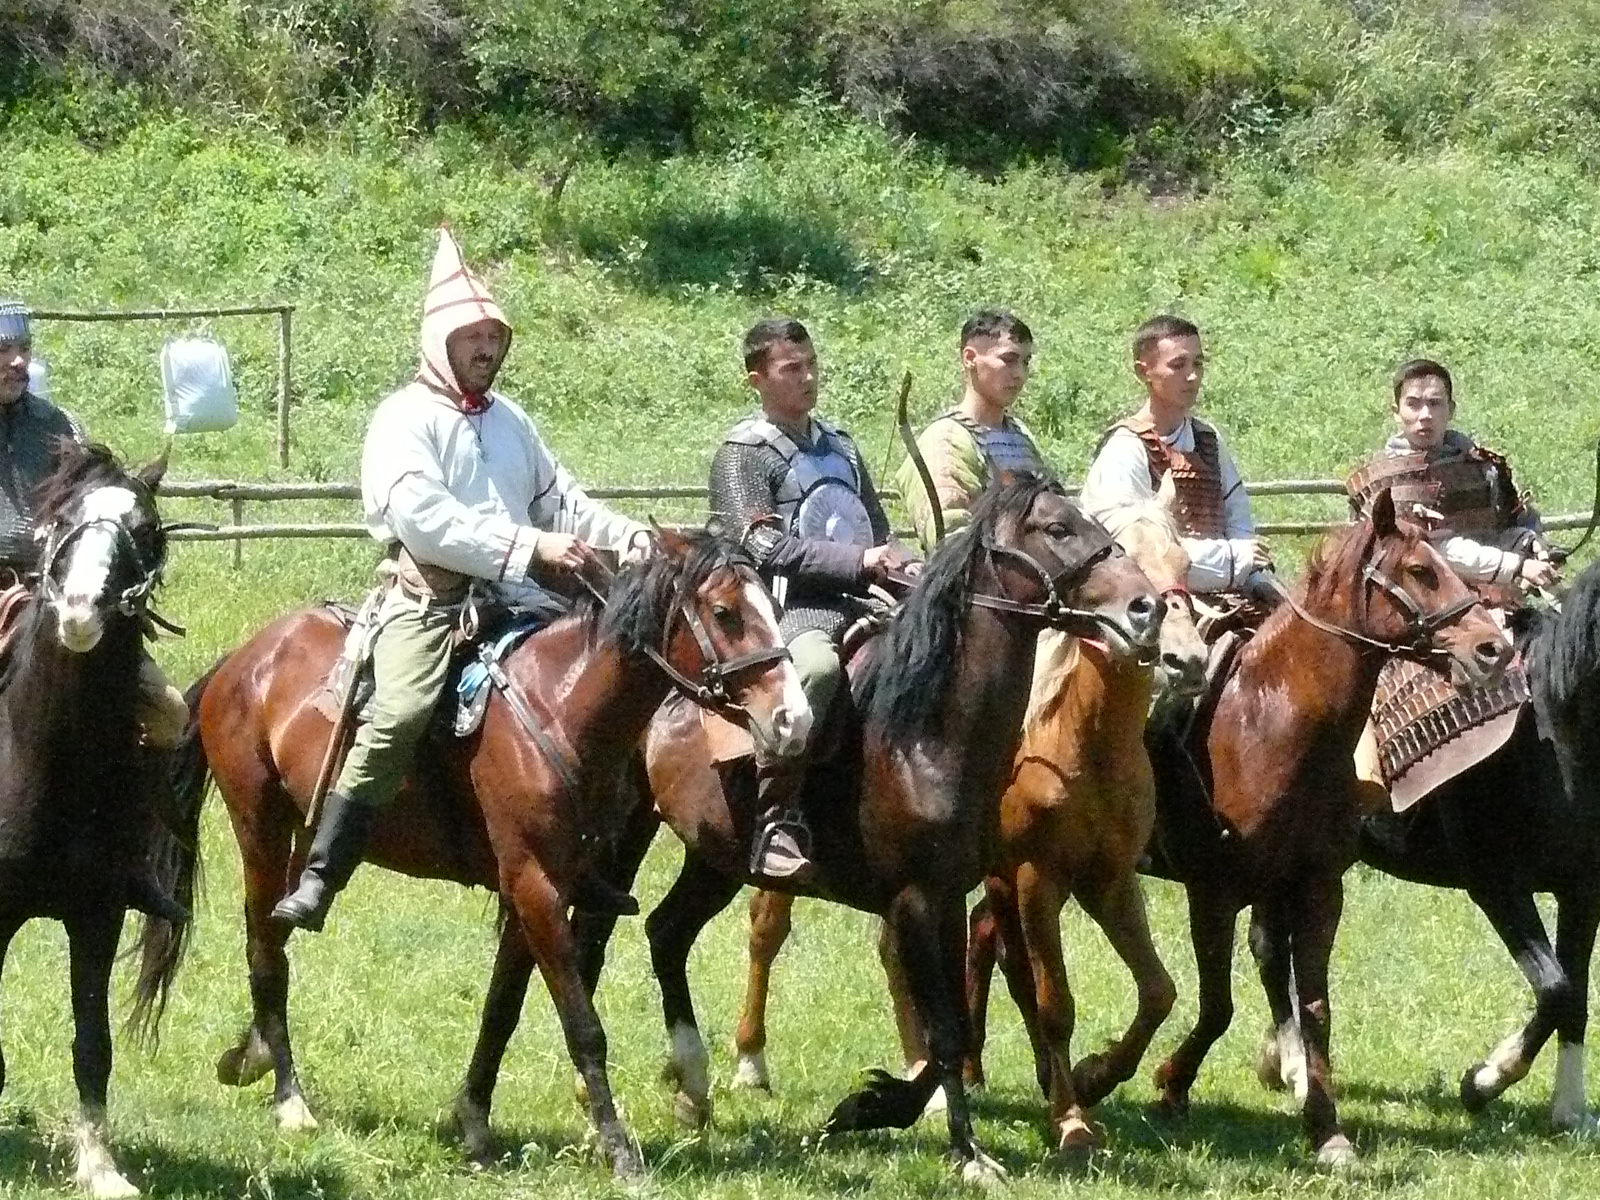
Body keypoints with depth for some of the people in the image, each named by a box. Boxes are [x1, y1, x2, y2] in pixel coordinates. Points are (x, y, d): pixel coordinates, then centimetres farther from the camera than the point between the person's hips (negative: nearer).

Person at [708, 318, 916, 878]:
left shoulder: (838, 446, 23)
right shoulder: (743, 453, 1)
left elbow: (878, 532, 28)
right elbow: (765, 547, -11)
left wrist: (903, 567, 4)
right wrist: (859, 561, -17)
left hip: (860, 601, 8)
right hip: (793, 607, -8)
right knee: (816, 666, -40)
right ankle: (774, 821, -36)